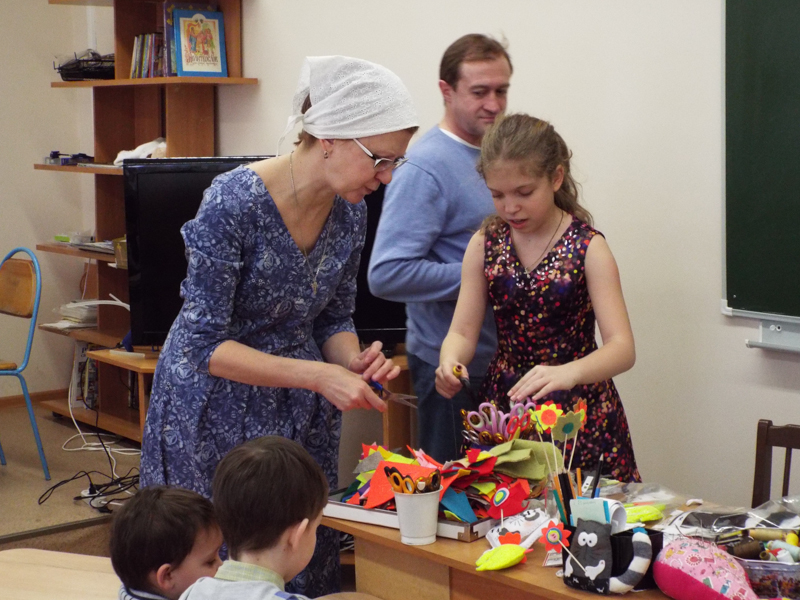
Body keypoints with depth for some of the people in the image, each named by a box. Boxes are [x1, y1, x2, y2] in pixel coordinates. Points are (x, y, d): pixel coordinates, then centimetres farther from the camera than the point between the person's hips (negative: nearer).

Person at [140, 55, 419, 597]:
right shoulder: (234, 202, -25)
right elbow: (205, 344, -23)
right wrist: (319, 375, -29)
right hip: (216, 407, -6)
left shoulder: (349, 212, -5)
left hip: (299, 411, 6)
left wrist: (356, 363, -14)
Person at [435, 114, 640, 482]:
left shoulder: (588, 248, -11)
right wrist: (450, 362, -23)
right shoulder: (484, 245, 2)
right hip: (504, 402, 3)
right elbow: (462, 332, 1)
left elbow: (622, 348, -19)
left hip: (577, 408, -3)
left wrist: (568, 372, -38)